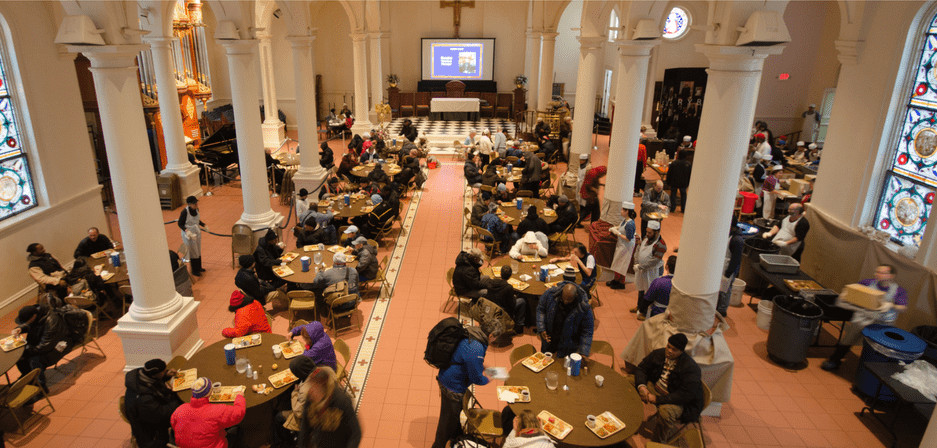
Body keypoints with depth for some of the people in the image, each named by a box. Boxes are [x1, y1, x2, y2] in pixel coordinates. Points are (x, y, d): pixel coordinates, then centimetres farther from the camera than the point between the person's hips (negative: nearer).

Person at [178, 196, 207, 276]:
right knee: (193, 252, 5)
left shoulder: (196, 209, -4)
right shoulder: (185, 212, -25)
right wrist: (187, 231, -30)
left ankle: (198, 267, 35)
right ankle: (194, 271, 20)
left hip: (197, 232, 7)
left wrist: (204, 225, 4)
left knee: (198, 251, 18)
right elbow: (180, 224, -16)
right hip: (189, 235, -7)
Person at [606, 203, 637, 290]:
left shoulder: (630, 224, -30)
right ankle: (616, 280, 37)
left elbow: (628, 239, -27)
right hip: (620, 244, 9)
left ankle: (621, 283, 23)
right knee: (618, 263, 21)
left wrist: (618, 233, -22)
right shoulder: (625, 220, -3)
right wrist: (614, 228, 2)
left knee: (622, 265, 7)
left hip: (626, 247, -9)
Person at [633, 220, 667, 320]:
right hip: (641, 269, 8)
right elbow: (638, 249, 6)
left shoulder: (660, 244, -24)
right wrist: (636, 264, -6)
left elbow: (654, 261, -26)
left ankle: (644, 312, 19)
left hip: (652, 271, -8)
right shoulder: (646, 238, -1)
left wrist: (640, 267, -22)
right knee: (641, 289, 25)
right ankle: (639, 307, 45)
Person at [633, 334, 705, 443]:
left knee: (665, 411, -38)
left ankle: (657, 442, -13)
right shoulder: (659, 354, -5)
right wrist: (641, 386, -16)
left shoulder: (691, 368, -22)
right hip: (654, 388, 6)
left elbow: (686, 395, -26)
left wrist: (658, 399, -27)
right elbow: (641, 368, 5)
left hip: (677, 401, -6)